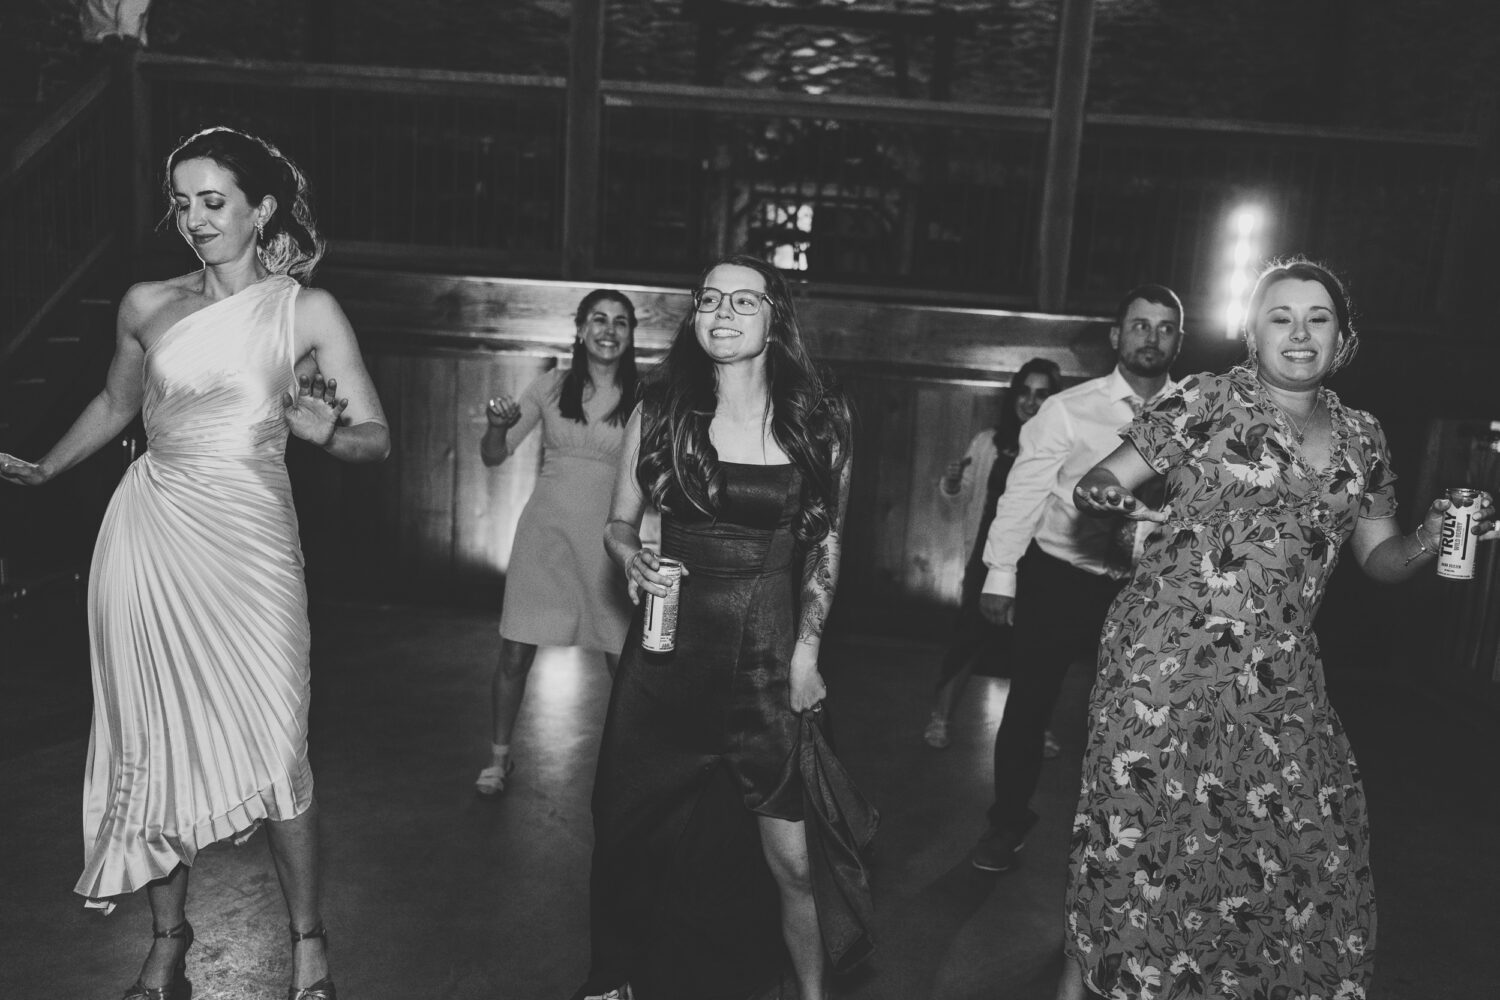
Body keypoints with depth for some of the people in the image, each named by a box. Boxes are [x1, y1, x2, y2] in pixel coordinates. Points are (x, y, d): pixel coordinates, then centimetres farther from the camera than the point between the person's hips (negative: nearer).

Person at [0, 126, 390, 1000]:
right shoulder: (148, 304, 9)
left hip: (250, 541, -3)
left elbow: (377, 438, -4)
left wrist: (324, 432, -23)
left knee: (275, 751, -6)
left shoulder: (306, 311, 1)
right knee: (155, 744, 8)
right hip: (149, 532, 3)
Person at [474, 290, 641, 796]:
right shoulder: (551, 386, 4)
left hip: (607, 537, -1)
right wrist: (497, 425, -13)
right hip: (545, 526, 1)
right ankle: (499, 756, 24)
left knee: (624, 658, -3)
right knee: (515, 652, 3)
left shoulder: (640, 400, 1)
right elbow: (493, 456, 7)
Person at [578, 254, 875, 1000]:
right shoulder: (659, 412, 0)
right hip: (667, 652, 2)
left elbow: (824, 547, 5)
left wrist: (806, 651, -2)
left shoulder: (818, 423, -2)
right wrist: (632, 559, -13)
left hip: (766, 657, -1)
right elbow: (619, 523, 9)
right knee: (631, 832, 13)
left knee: (792, 857, -1)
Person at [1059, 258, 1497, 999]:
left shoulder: (1360, 438, 14)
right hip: (1165, 658, -4)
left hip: (1279, 675, 5)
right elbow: (1096, 484, 2)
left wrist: (1430, 538, 0)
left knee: (1309, 839, 2)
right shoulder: (1205, 401, 1)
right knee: (1135, 825, -2)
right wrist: (1119, 500, -20)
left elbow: (1380, 557, 19)